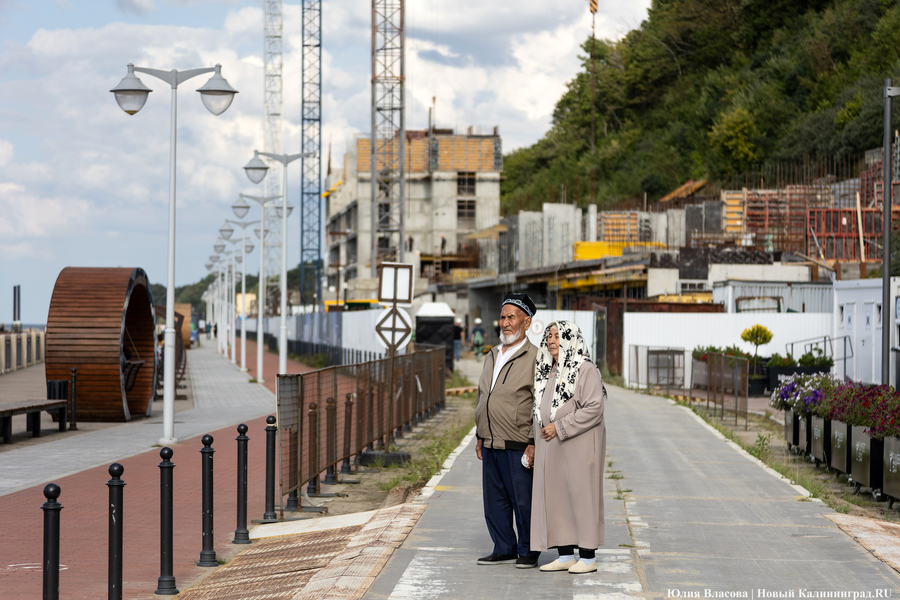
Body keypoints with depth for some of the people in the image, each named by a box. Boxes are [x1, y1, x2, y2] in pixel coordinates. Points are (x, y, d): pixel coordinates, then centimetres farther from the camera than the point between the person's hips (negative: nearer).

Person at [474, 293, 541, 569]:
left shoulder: (534, 358, -7)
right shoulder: (493, 356, 16)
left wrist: (534, 443, -15)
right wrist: (480, 436, 19)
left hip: (518, 446, -7)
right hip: (491, 445, 7)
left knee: (523, 500, 0)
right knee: (494, 500, 10)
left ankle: (527, 552, 11)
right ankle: (504, 549, 20)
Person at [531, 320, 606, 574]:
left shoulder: (585, 370, -10)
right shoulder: (548, 372, 15)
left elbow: (593, 409, -17)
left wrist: (560, 427, -17)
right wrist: (540, 435, 13)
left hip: (578, 446, -8)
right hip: (550, 447, 8)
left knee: (581, 495, -4)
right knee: (554, 497, 6)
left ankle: (588, 558, 1)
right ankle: (565, 555, 13)